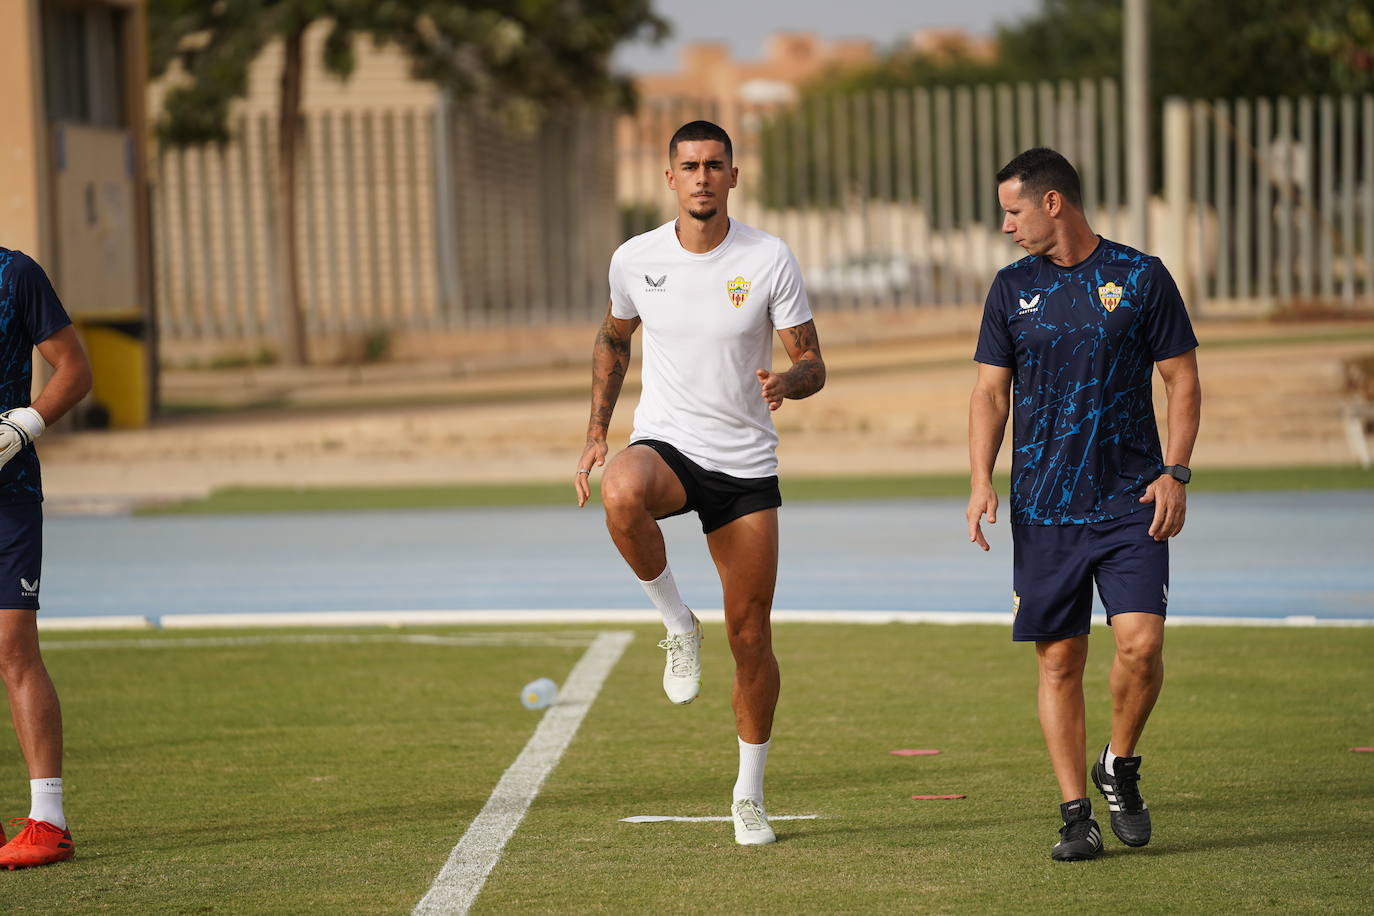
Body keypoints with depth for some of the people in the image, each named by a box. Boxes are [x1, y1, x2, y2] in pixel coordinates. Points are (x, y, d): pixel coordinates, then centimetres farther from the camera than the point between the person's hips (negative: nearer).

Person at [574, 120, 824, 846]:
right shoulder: (635, 260, -1)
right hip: (664, 444, 0)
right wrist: (595, 435, 10)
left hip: (746, 465, 0)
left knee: (750, 634, 3)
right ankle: (676, 623, -13)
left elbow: (812, 363, -2)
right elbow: (613, 338, 18)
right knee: (621, 495, -39)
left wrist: (787, 383, -26)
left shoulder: (769, 260, -6)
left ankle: (749, 795, 21)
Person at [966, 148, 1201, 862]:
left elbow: (1182, 379, 4)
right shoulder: (1013, 287, 8)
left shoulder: (1141, 277, 1)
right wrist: (981, 480, -3)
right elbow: (990, 389, 10)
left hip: (1130, 501, -2)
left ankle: (1119, 766, 11)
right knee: (1059, 660, 1)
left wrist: (1174, 472, -6)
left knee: (1140, 642, -15)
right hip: (1042, 508, 2)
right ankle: (1075, 814, 8)